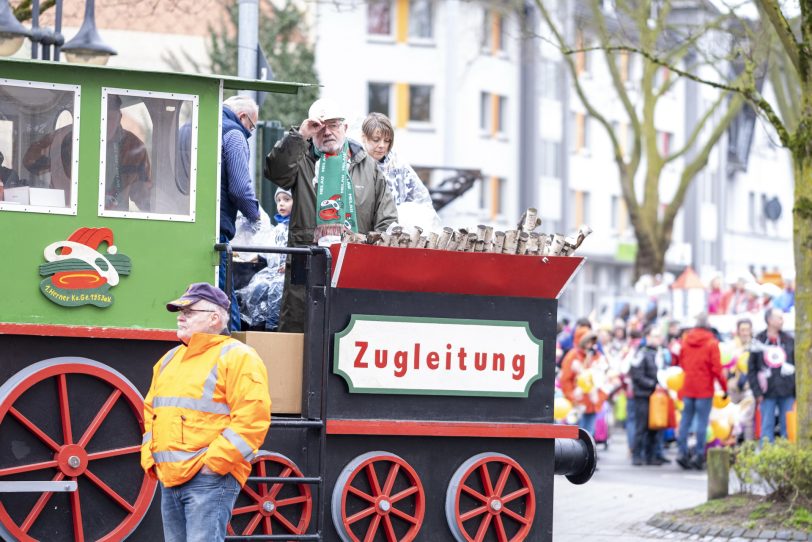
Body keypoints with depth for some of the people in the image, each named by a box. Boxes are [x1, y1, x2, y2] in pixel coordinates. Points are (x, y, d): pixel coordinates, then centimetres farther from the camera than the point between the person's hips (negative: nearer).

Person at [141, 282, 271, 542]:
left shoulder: (237, 357, -5)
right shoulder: (170, 360, 22)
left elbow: (252, 419, -15)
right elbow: (151, 411, 27)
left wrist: (215, 461, -19)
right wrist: (149, 457, 12)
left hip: (211, 479, -8)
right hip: (169, 479, 8)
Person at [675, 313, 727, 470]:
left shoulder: (685, 340, 3)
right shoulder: (711, 343, -11)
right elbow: (716, 368, -12)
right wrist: (724, 387, -4)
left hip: (688, 387, 4)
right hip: (705, 388, -4)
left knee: (685, 420, 10)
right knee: (702, 421, -1)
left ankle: (682, 452, 5)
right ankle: (698, 455, -3)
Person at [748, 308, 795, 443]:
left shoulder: (789, 341, 8)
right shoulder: (758, 342, 2)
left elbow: (798, 366, 10)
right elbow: (751, 370, 1)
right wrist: (757, 391, -7)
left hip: (787, 392, 2)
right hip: (767, 393, -2)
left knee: (787, 427, 4)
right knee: (767, 427, 1)